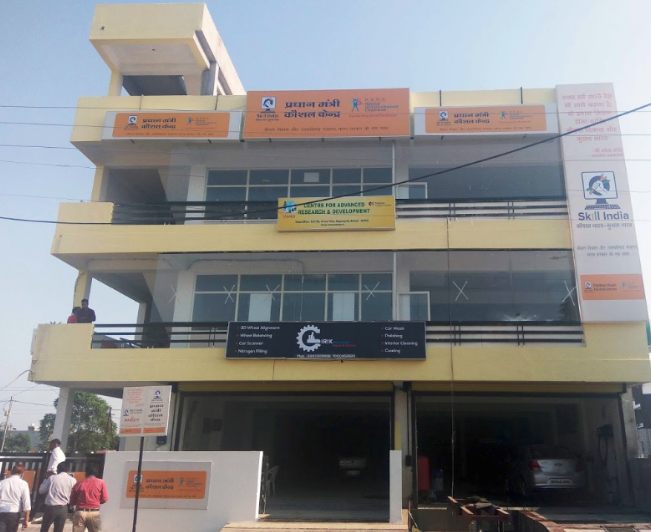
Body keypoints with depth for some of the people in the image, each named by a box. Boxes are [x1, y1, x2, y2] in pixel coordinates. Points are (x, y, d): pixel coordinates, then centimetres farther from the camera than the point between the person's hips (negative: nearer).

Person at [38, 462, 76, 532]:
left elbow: (41, 490, 7)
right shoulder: (72, 480, 1)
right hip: (63, 508, 1)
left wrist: (45, 480, 18)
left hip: (50, 507, -1)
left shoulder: (52, 478, 0)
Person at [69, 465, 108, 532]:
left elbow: (72, 501, 10)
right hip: (94, 513, -1)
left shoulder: (79, 484, 5)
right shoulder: (100, 482, 1)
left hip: (80, 513, 1)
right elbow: (104, 499, 1)